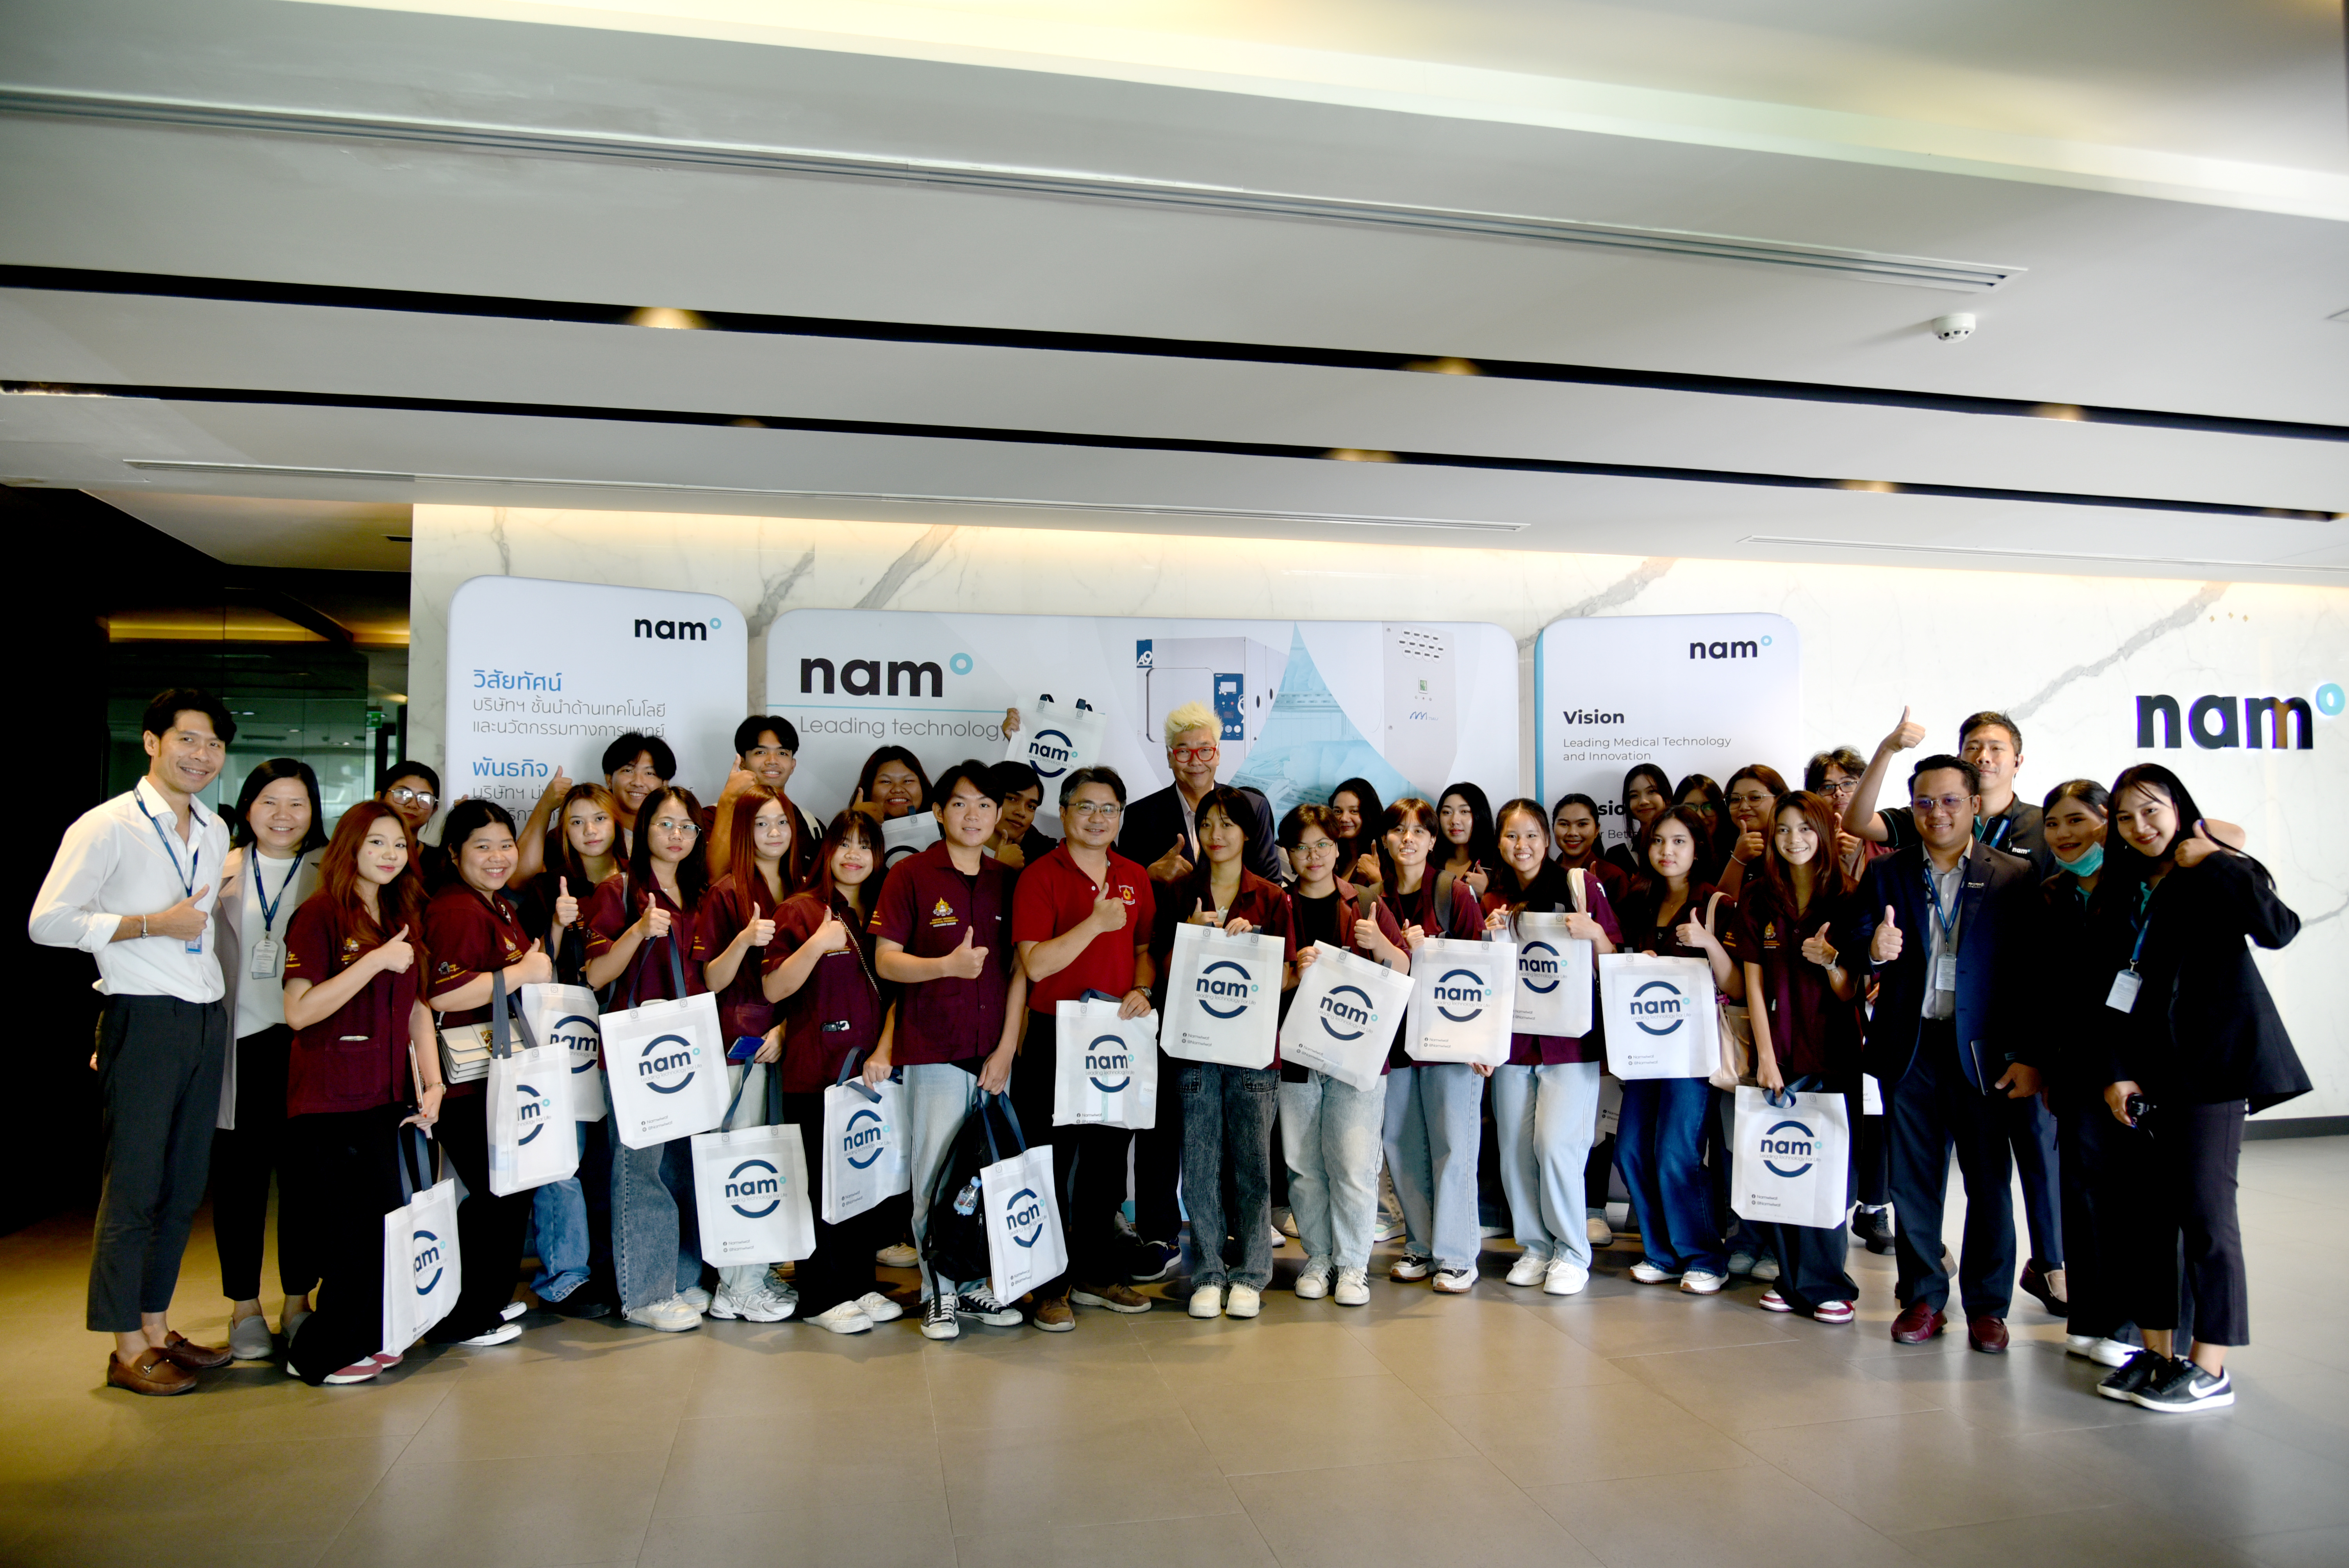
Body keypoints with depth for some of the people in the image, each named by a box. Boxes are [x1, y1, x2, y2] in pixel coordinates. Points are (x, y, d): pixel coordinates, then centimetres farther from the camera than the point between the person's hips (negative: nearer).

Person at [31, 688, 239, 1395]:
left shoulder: (215, 832, 14)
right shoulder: (106, 827, -8)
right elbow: (47, 922, -12)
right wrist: (152, 924, -16)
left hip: (208, 1018, 7)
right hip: (145, 1019, -7)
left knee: (185, 1185, 12)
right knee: (135, 1185, 0)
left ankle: (157, 1327, 24)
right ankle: (129, 1350, 10)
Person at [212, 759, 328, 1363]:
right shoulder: (222, 870, 7)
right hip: (239, 1039, 0)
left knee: (304, 1172, 6)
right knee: (239, 1173, 6)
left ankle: (298, 1302, 20)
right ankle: (244, 1307, 20)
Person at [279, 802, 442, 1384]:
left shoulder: (404, 919, 14)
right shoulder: (319, 916, -8)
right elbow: (299, 1011, -16)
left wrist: (432, 1083, 7)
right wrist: (377, 961, -20)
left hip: (387, 1097, 6)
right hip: (330, 1102, -6)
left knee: (387, 1226, 7)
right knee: (357, 1231, -3)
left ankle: (367, 1339, 23)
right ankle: (324, 1353, 14)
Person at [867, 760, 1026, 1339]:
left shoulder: (1006, 880, 9)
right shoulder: (911, 875, -2)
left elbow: (1019, 970, 8)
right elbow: (886, 961, -4)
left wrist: (1008, 1047, 1)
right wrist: (948, 966, -21)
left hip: (993, 1052, 4)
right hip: (932, 1051, -3)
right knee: (937, 1176, 0)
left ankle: (975, 1285, 23)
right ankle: (939, 1293, 15)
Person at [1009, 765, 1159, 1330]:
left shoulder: (1134, 878, 9)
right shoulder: (1040, 875, -8)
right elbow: (1034, 964, -15)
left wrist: (1140, 990, -4)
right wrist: (1096, 923, -22)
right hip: (1055, 1037, -5)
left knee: (1109, 1161, 14)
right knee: (1051, 1161, 3)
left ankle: (1097, 1274, 28)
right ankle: (1051, 1287, 15)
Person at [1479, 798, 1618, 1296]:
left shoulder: (1580, 884, -1)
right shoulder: (1494, 901, 9)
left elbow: (1615, 959, 2)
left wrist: (1593, 933, -18)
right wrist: (1492, 937, -4)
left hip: (1570, 1036, -4)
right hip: (1512, 1037, 4)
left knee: (1555, 1143, -10)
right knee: (1514, 1149, 4)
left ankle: (1572, 1252, 8)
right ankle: (1534, 1245, 21)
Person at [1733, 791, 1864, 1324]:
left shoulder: (1848, 900, 0)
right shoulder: (1758, 901, 5)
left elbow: (1852, 993, 0)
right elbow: (1754, 984, 2)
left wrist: (1830, 962, -21)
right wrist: (1766, 1056, -5)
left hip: (1835, 1057, -2)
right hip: (1777, 1055, 2)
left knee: (1828, 1171, -2)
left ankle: (1822, 1284, 14)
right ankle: (1793, 1277, 19)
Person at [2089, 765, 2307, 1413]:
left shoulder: (2217, 878, -2)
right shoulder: (2117, 894, 12)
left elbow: (2278, 931, -21)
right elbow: (2108, 990, 10)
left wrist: (2216, 864, -16)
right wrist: (2114, 1072, 2)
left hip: (2211, 1066, -6)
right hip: (2146, 1072, 6)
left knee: (2205, 1210, -4)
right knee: (2146, 1211, 8)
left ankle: (2210, 1369, 5)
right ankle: (2157, 1353, 17)